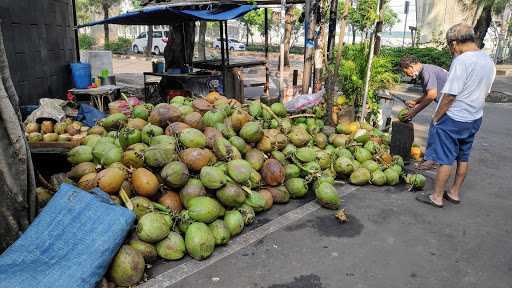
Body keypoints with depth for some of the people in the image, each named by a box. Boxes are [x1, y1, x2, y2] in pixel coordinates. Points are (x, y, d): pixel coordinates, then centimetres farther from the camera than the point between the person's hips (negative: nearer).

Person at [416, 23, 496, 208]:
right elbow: (484, 92, 13)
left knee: (445, 160, 2)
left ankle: (437, 197, 12)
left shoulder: (461, 61, -22)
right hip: (474, 119, 9)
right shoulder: (488, 61, 5)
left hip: (453, 119, -8)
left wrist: (436, 118, -12)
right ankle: (454, 193, 30)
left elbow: (449, 96, -22)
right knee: (463, 158, 17)